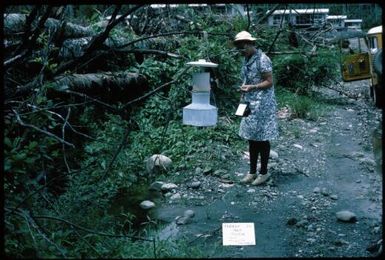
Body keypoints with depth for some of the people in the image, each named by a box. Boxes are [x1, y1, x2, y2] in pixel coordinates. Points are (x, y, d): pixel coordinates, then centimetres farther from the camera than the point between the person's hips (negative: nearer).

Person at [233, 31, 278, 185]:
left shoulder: (262, 59, -14)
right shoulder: (247, 60, 12)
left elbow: (269, 82, -15)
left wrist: (251, 87, -26)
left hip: (262, 104, -8)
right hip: (250, 103, 8)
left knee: (261, 138, 0)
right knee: (252, 138, 11)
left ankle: (264, 172, 12)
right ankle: (252, 172, 20)